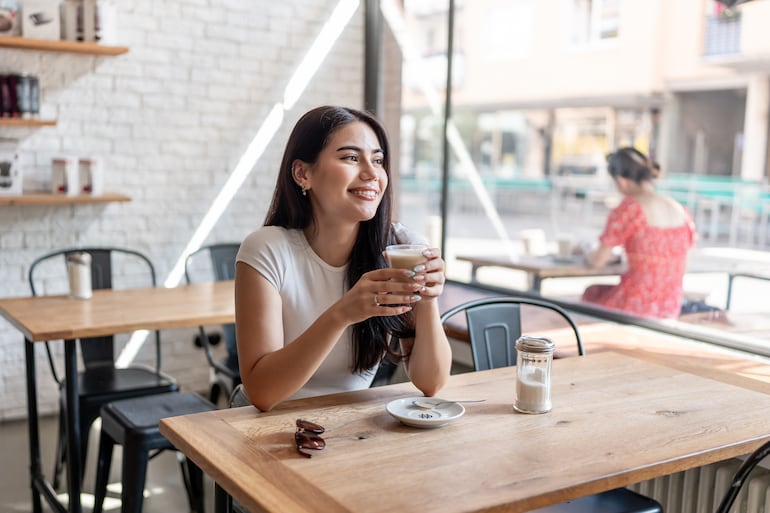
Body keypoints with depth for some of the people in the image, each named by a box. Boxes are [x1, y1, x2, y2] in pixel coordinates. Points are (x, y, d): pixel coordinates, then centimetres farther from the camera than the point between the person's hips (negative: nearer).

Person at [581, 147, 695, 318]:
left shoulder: (627, 209, -15)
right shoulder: (681, 211, 2)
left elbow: (598, 261, -10)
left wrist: (590, 255, 13)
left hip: (634, 307, -6)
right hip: (671, 308, 6)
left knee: (591, 293, 28)